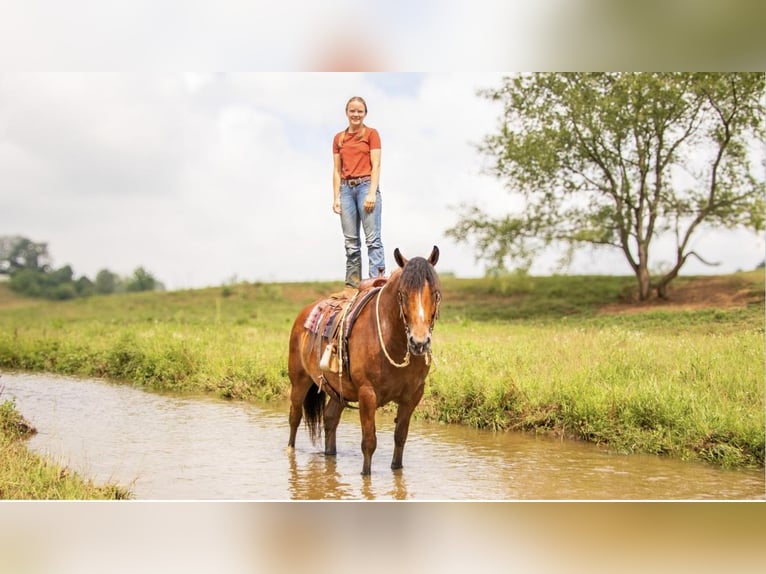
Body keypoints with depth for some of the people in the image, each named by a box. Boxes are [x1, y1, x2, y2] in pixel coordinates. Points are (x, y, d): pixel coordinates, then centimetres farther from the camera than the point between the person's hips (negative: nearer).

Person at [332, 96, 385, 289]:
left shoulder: (371, 134, 4)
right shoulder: (338, 138, 15)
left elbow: (376, 166, -3)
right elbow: (337, 170, 12)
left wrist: (372, 193, -13)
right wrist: (336, 197, 4)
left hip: (365, 185, -4)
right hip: (347, 188, 4)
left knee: (373, 238, -10)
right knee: (351, 241, 4)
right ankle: (352, 284, 6)